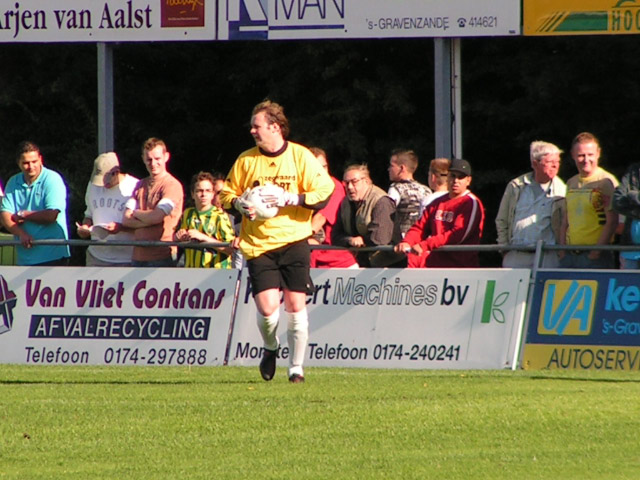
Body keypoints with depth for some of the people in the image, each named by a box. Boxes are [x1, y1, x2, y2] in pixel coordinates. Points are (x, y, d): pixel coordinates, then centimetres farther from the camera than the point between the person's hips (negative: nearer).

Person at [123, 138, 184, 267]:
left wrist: (136, 213, 3)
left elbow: (157, 216, -16)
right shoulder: (141, 185, 17)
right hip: (139, 255, 7)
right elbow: (126, 220, 8)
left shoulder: (173, 186, -5)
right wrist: (147, 220, -10)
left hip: (161, 257, -7)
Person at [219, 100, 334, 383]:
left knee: (295, 304, -5)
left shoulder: (301, 157, 0)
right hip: (258, 244, 1)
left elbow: (324, 193, -3)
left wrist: (290, 198, -15)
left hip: (294, 241, -1)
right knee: (267, 306, -11)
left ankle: (296, 367, 8)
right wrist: (240, 204, -7)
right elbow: (226, 194, 16)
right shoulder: (246, 160, 7)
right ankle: (270, 348, 20)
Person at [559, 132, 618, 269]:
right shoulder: (571, 183, 16)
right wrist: (562, 249, 8)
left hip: (595, 257, -6)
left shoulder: (606, 182, -5)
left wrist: (597, 251, -14)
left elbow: (612, 222, -10)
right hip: (569, 256, 6)